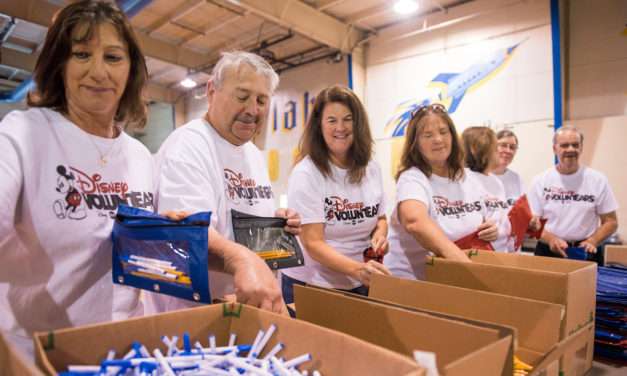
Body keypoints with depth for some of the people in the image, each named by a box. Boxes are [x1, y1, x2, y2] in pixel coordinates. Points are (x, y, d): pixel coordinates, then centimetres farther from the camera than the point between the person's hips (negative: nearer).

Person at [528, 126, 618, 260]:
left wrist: (592, 242, -13)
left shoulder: (598, 180, 0)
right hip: (548, 251, 0)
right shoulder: (540, 181, -3)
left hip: (584, 252, 1)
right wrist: (550, 239, -19)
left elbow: (610, 222, 3)